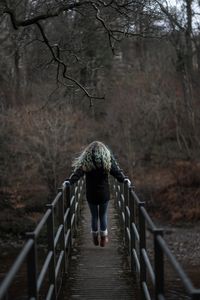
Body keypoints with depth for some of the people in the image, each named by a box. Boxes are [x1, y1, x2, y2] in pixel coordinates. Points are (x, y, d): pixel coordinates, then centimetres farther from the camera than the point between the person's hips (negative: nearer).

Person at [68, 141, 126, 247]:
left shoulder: (85, 161, -6)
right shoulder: (108, 159, -5)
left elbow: (77, 173, -11)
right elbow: (117, 172, -4)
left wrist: (69, 181, -2)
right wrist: (125, 180, 9)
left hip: (91, 194, 0)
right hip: (104, 193, 0)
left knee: (94, 216, 14)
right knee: (103, 215, 13)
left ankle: (95, 238, 23)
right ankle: (103, 238, 18)